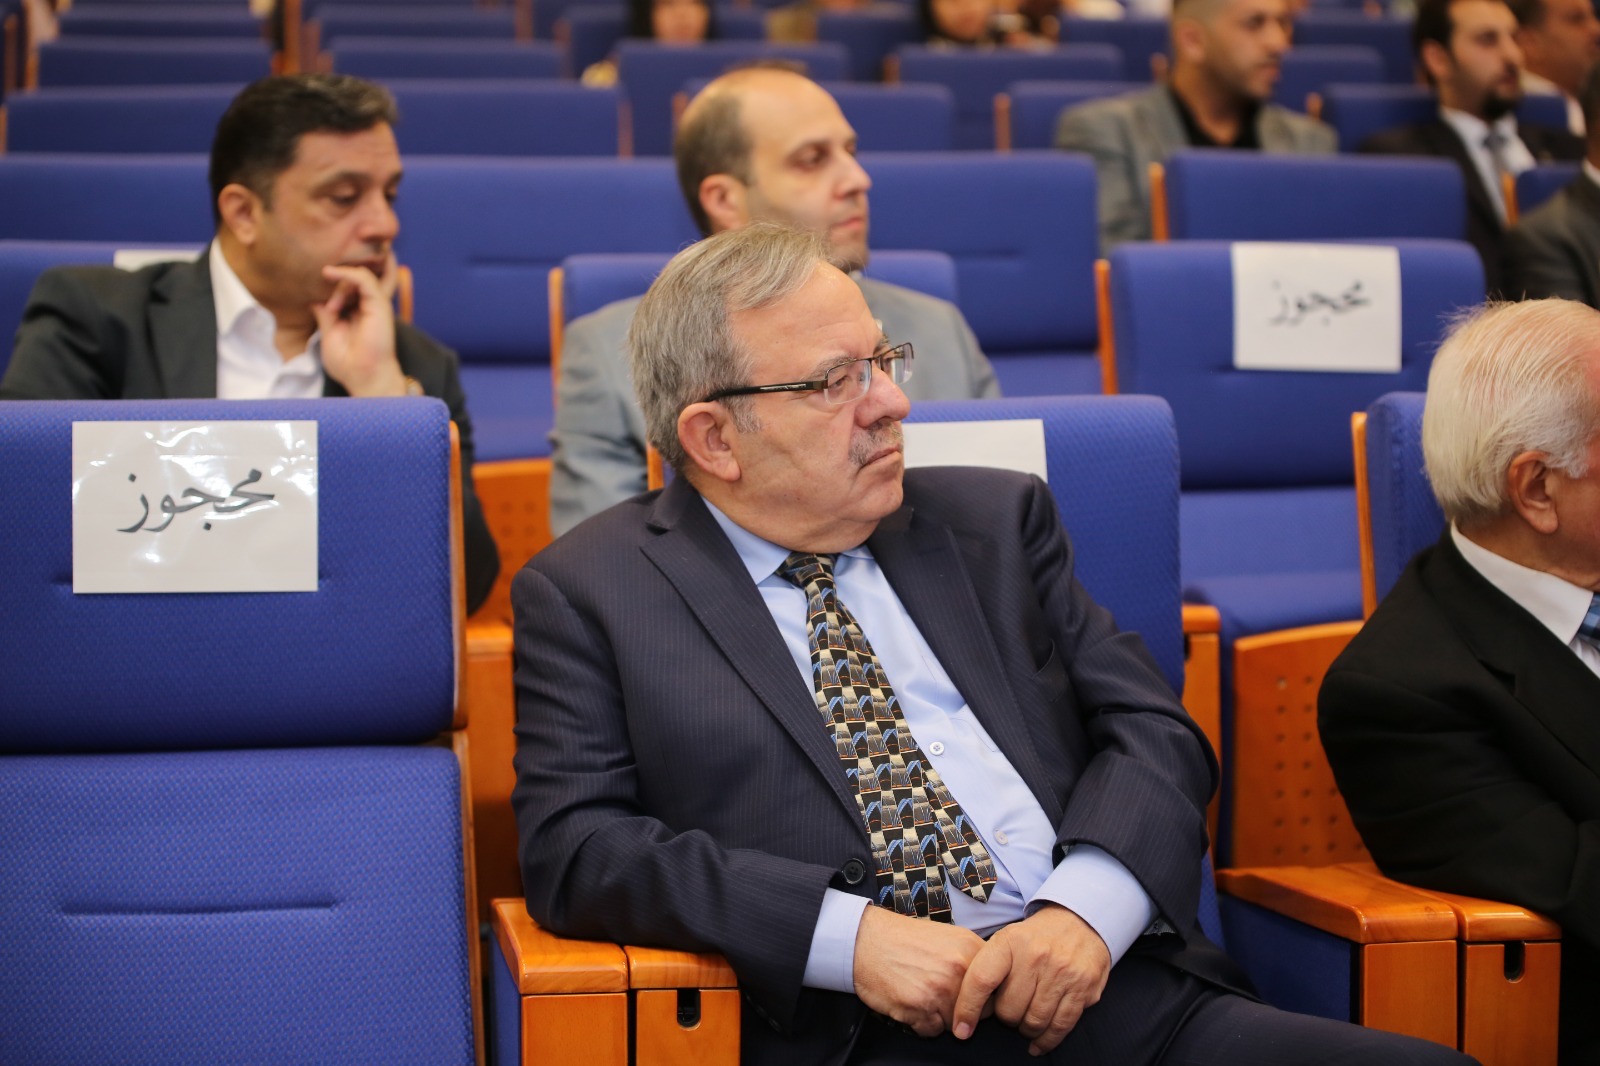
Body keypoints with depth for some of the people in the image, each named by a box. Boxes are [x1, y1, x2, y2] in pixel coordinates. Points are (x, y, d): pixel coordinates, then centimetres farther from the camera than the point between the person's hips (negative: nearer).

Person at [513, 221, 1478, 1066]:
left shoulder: (994, 522, 17)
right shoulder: (588, 593, 7)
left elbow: (1153, 728, 11)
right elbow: (574, 846, -3)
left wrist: (1088, 907, -10)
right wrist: (849, 935, -15)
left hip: (1113, 988, 2)